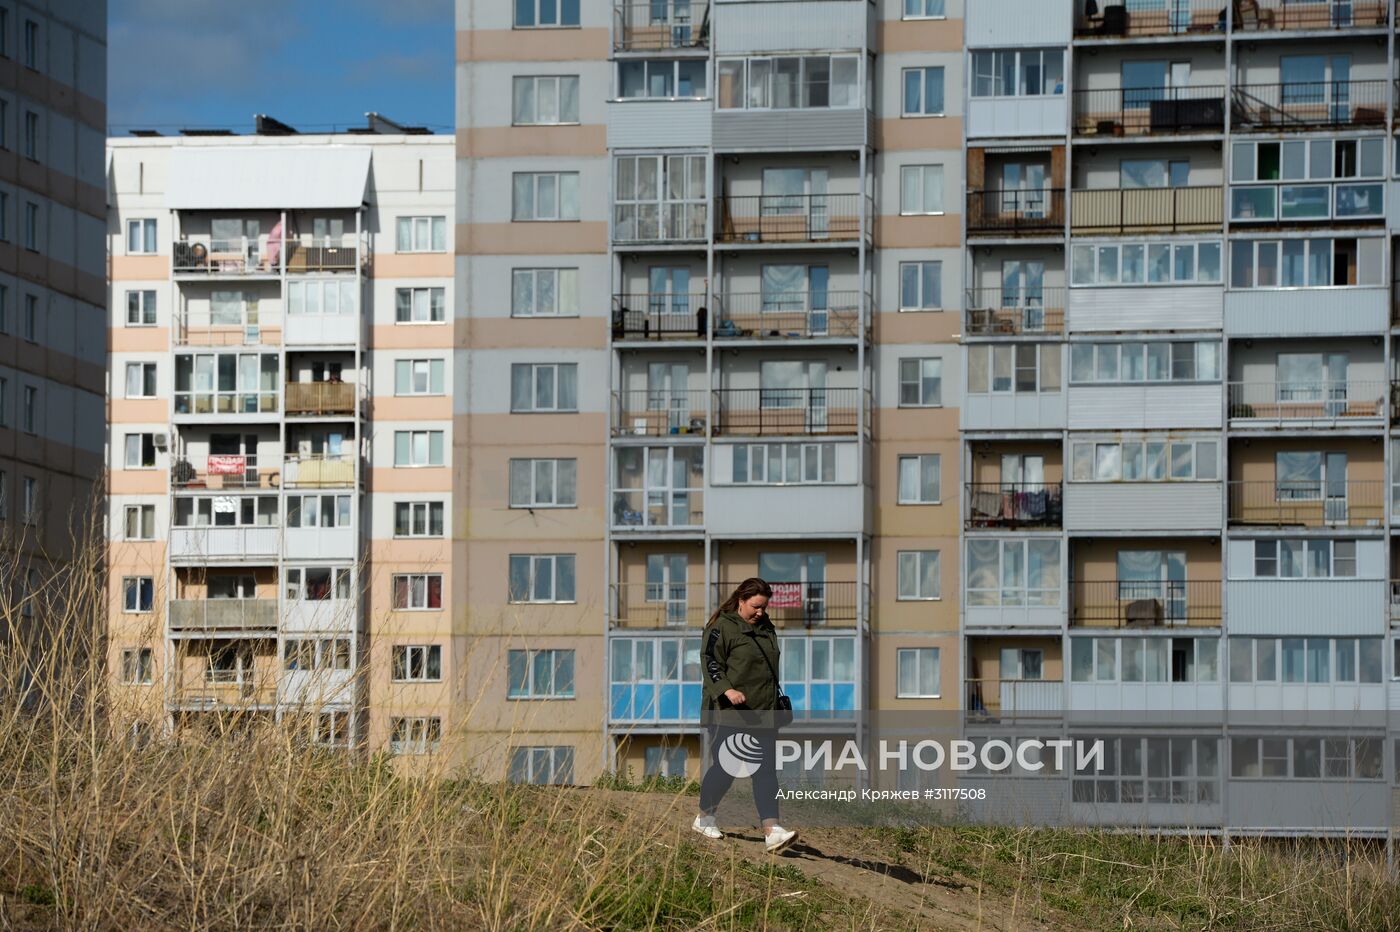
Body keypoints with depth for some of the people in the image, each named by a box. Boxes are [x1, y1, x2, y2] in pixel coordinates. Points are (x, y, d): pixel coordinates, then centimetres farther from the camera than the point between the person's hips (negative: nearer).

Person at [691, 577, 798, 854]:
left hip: (762, 714, 7)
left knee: (766, 770, -4)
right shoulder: (721, 628, -7)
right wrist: (727, 690, -30)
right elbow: (710, 663, -16)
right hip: (728, 714, -7)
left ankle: (772, 831, -12)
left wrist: (777, 701, 29)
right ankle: (704, 818, 22)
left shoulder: (766, 629, 16)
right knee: (725, 768, -2)